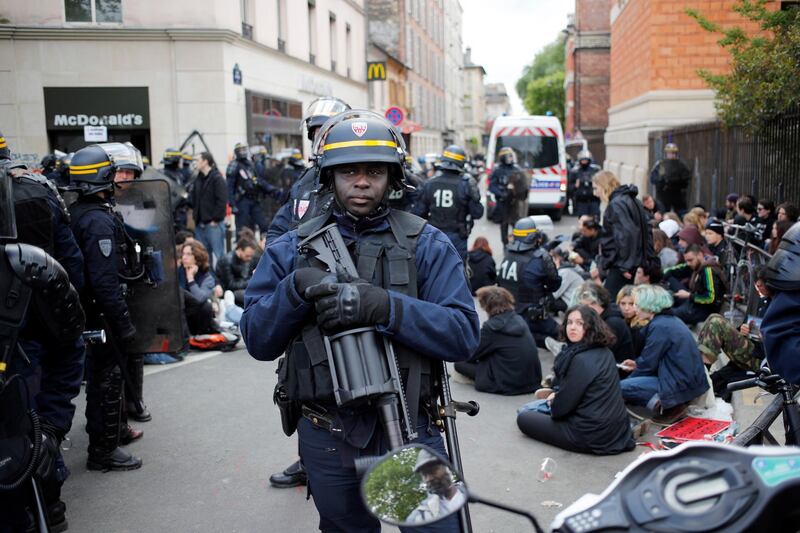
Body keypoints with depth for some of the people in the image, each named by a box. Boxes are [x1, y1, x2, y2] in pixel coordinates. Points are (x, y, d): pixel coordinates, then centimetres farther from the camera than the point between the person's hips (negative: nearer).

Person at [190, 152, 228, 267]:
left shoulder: (217, 179, -8)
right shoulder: (198, 179, 14)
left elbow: (222, 201, -13)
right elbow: (193, 199, 21)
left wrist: (215, 219, -14)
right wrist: (195, 214, 9)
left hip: (214, 223, -7)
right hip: (200, 223, 8)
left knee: (217, 254, -4)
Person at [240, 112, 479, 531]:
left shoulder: (427, 244, -3)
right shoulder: (291, 249, 3)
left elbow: (464, 334, -13)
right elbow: (258, 341, 0)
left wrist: (384, 307, -28)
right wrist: (295, 289, -19)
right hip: (327, 438, 2)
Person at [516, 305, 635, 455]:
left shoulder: (581, 359, -23)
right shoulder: (605, 353, 4)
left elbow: (562, 407, -17)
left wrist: (553, 405, 3)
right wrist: (557, 396, 12)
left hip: (592, 436, -9)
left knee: (524, 418, 7)